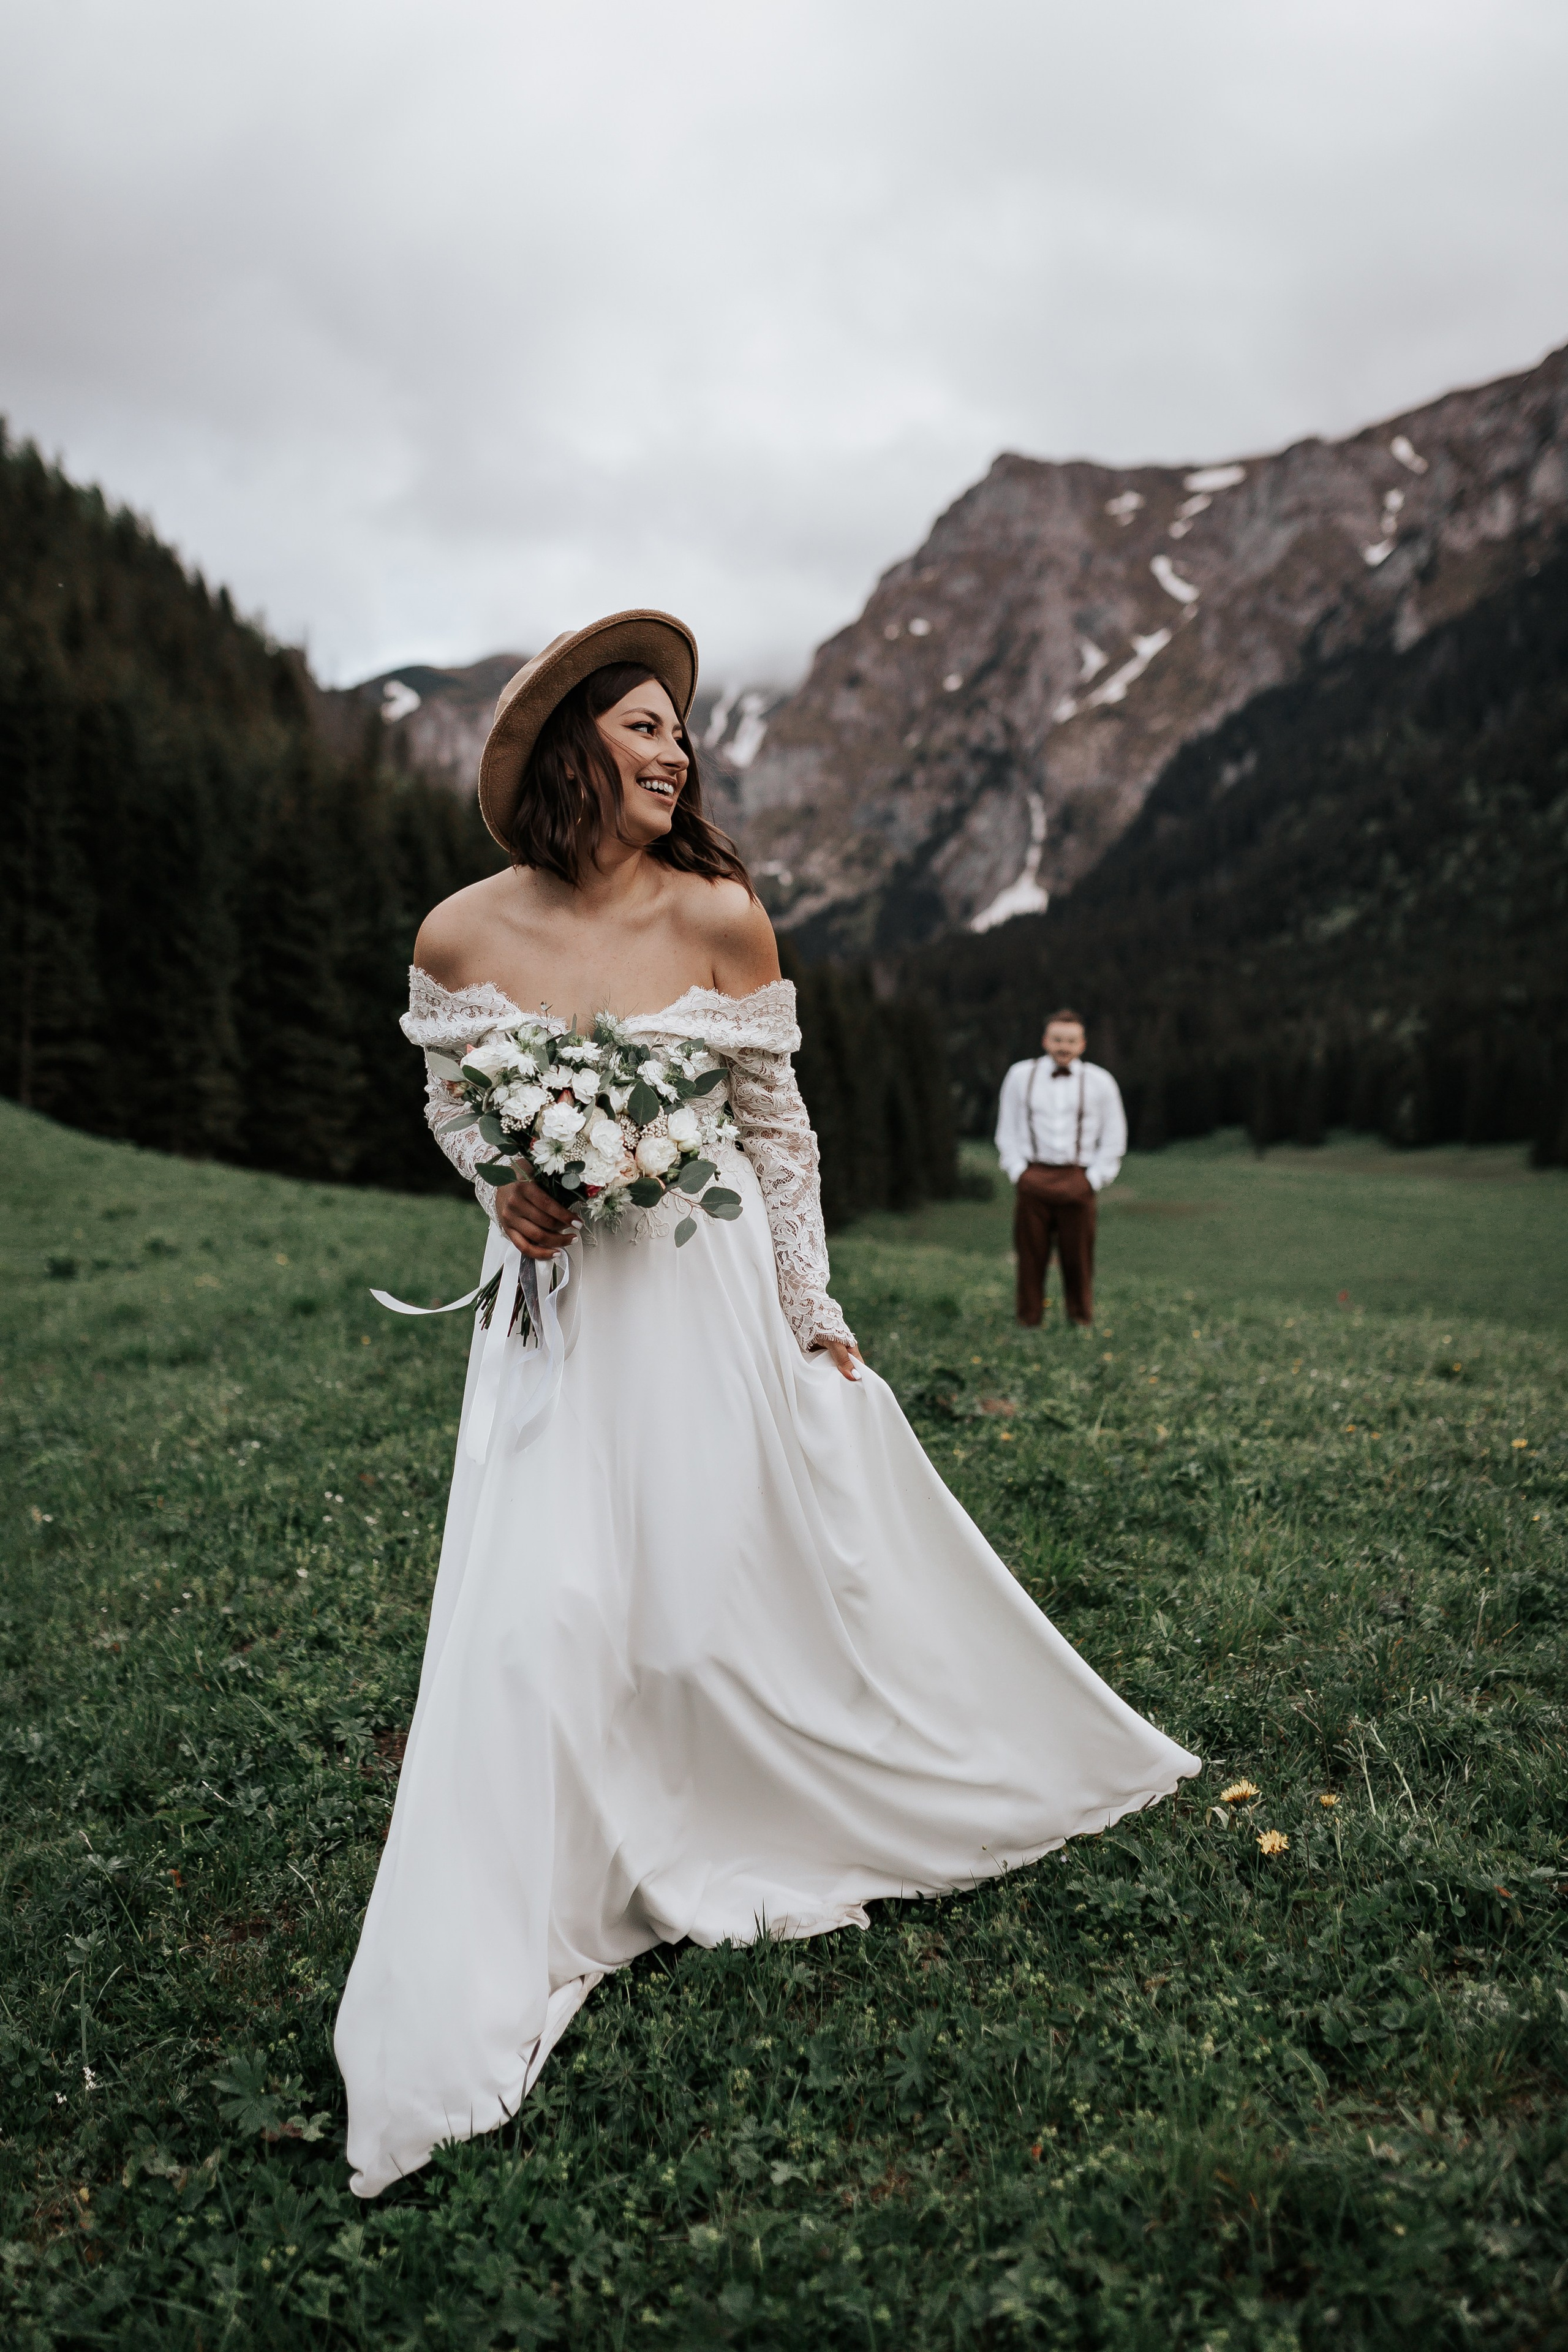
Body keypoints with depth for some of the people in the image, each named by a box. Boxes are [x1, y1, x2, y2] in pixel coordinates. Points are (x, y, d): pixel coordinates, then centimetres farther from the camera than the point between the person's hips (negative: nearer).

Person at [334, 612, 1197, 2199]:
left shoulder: (718, 916, -9)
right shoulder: (460, 936, -7)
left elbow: (775, 1121, -1)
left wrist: (813, 1309, 2)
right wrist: (501, 1190, -10)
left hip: (711, 1289, 0)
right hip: (558, 1296, 1)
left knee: (789, 1553, 10)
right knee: (543, 1607, 1)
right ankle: (494, 1957, 19)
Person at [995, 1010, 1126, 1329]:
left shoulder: (1100, 1082, 7)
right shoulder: (1021, 1076, 8)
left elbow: (1114, 1138, 12)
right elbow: (1007, 1131, 15)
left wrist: (1095, 1179, 2)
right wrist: (1017, 1172, 4)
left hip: (1079, 1180, 0)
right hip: (1033, 1179, 0)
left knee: (1079, 1258, 1)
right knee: (1030, 1256, 0)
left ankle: (1081, 1322, 13)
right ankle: (1028, 1324, 9)